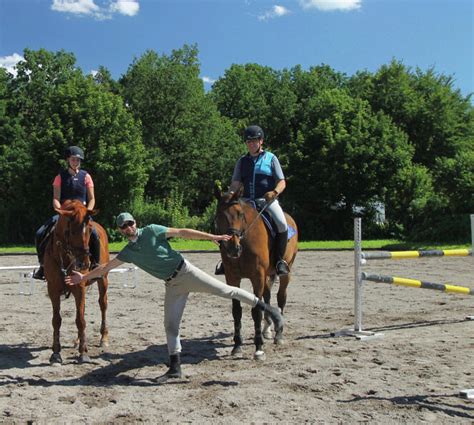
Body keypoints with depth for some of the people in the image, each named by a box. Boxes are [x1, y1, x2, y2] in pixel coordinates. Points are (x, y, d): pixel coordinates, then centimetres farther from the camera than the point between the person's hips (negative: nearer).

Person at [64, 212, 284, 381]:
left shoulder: (151, 231, -3)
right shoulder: (128, 252, 11)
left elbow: (181, 232, -5)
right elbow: (105, 267, 20)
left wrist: (212, 237, -10)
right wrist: (83, 277, 17)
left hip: (185, 271, -5)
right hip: (172, 285, 5)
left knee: (223, 289, -13)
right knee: (170, 325, 3)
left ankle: (266, 307, -8)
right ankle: (175, 367, 10)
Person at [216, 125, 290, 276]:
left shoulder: (271, 158, 8)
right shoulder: (242, 161, 16)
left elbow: (282, 182, 2)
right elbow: (236, 184, 7)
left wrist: (275, 192, -21)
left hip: (268, 200, -3)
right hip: (247, 201, 3)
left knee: (282, 224, -29)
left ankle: (280, 260, -13)